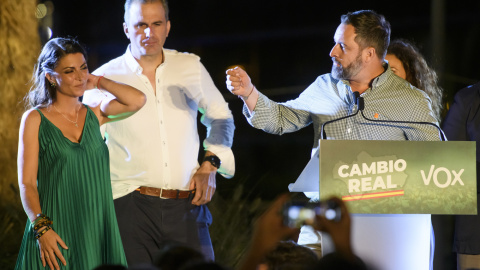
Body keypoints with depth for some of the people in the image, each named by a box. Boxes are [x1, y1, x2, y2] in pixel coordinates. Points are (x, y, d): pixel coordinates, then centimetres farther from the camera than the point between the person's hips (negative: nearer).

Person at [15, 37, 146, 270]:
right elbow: (27, 183, -5)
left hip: (96, 229, 3)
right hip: (56, 233, -3)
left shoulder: (94, 114, 10)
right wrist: (42, 228, -17)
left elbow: (137, 100, -8)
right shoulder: (35, 119, 0)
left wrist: (97, 82, 4)